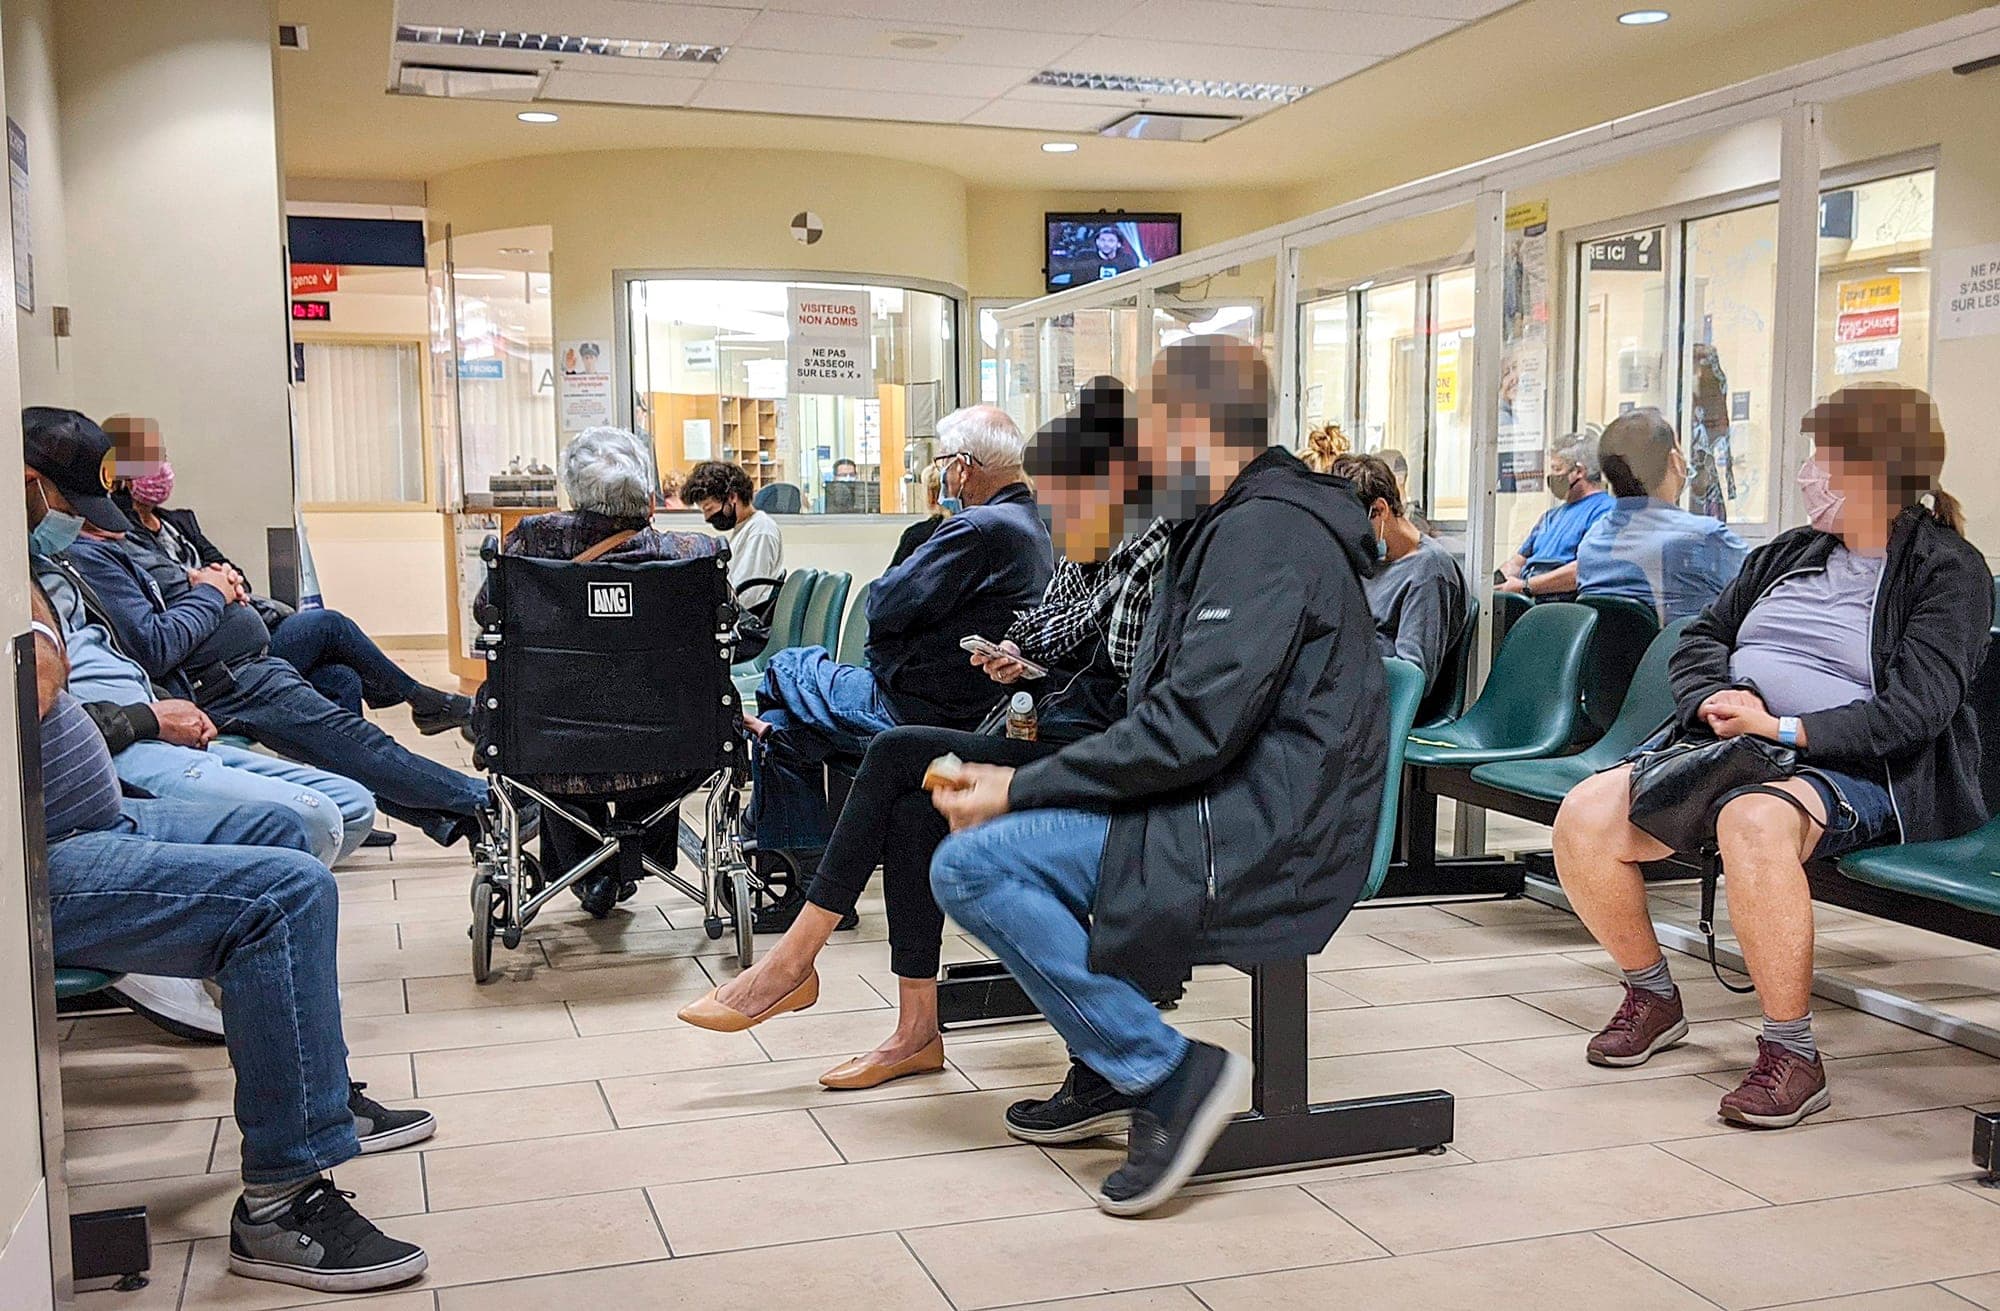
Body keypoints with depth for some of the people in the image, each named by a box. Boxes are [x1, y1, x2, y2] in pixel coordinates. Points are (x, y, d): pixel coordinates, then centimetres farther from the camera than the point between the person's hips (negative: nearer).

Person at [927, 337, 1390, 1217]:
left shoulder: (1262, 534, -16)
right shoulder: (1241, 525, 18)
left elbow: (1196, 727, -23)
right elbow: (1184, 708, 18)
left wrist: (1021, 789, -17)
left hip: (1255, 845, -11)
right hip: (1242, 818, 11)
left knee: (970, 865, -18)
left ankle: (1170, 1076, -11)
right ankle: (1104, 1068, 18)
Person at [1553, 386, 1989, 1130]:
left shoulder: (1948, 571, 0)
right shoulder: (1789, 554, 20)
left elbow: (1915, 707, -13)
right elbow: (1699, 640, 18)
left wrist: (1785, 730, -22)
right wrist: (1718, 701, -5)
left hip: (1854, 767, -6)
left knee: (1753, 824, -41)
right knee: (1585, 816, -17)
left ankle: (1793, 1054, -27)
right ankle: (1652, 999, 5)